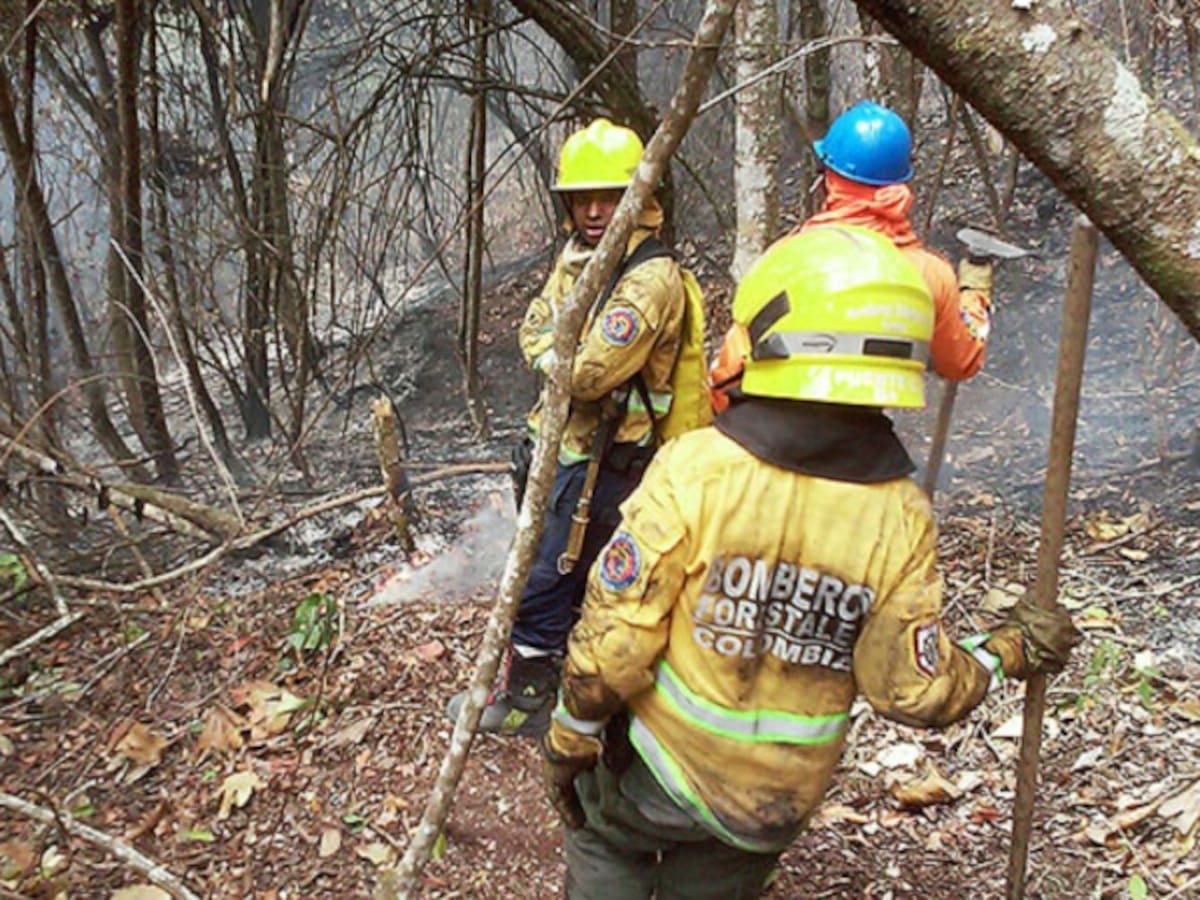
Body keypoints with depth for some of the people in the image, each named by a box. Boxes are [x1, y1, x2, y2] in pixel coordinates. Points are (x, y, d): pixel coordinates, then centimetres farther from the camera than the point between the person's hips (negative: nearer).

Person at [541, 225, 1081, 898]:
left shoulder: (694, 469, -24)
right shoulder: (902, 517, -15)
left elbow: (612, 641, -20)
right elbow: (917, 693, -11)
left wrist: (569, 740, -3)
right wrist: (1010, 651, 7)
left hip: (661, 770, -2)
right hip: (779, 805, 3)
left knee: (605, 845, 28)